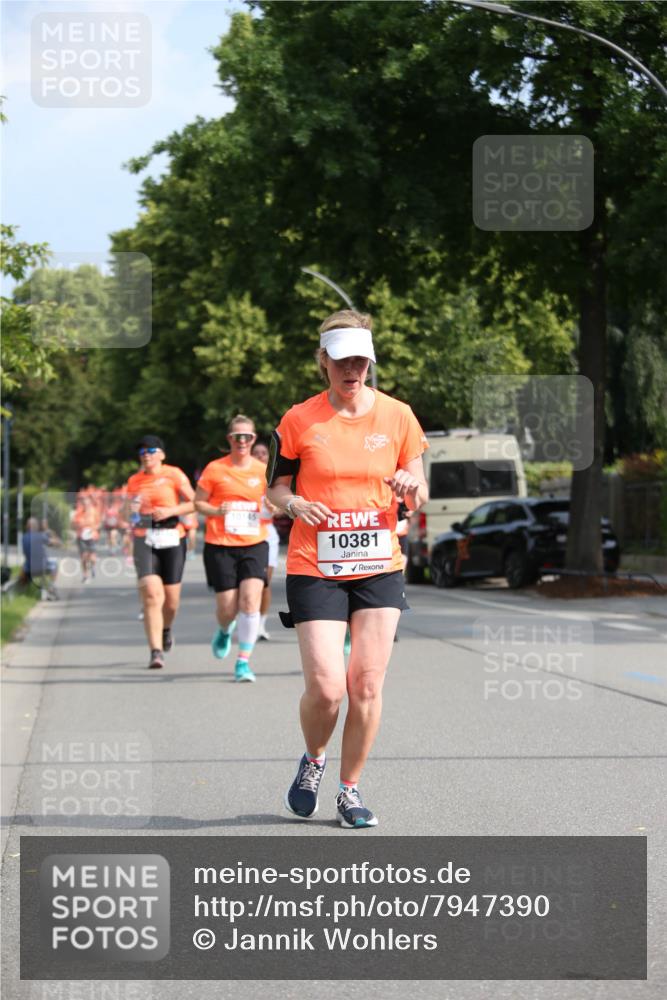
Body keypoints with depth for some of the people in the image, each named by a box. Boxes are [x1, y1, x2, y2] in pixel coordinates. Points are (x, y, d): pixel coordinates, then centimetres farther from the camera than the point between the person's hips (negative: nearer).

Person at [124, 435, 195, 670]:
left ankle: (166, 629, 41)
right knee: (151, 594, -16)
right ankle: (156, 651, -16)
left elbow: (194, 503, -1)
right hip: (144, 540, 1)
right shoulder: (134, 481, 11)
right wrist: (132, 513, -3)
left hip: (172, 539, -1)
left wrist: (171, 511, -14)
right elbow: (128, 512, 20)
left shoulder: (174, 475, 2)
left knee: (171, 598, 6)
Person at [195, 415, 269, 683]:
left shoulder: (262, 471, 5)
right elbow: (198, 502, 5)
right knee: (228, 607, -1)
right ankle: (224, 631, 38)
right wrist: (216, 511, -14)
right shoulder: (215, 469, 0)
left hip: (254, 544, 1)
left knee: (250, 600, -16)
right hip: (220, 546, -1)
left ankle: (243, 661, -6)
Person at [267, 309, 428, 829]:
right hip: (315, 568, -2)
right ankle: (313, 760, 22)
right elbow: (275, 488, 7)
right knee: (326, 687, -11)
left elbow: (419, 496, 10)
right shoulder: (299, 420, -2)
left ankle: (351, 789, 16)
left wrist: (412, 488, -14)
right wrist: (295, 504, -15)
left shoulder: (397, 415, 3)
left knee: (367, 684, -1)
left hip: (379, 566, 2)